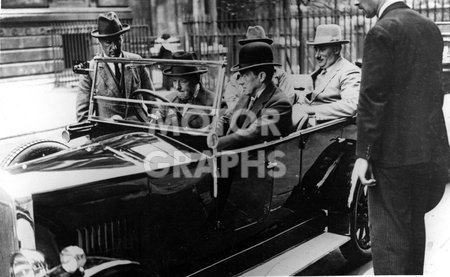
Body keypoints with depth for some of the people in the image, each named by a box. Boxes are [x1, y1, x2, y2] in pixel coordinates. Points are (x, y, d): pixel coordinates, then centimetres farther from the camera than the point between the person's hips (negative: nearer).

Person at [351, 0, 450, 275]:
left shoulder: (383, 31, -13)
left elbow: (373, 96, -17)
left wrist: (363, 154, -14)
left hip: (394, 152, -8)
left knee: (387, 232, 0)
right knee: (414, 226, 21)